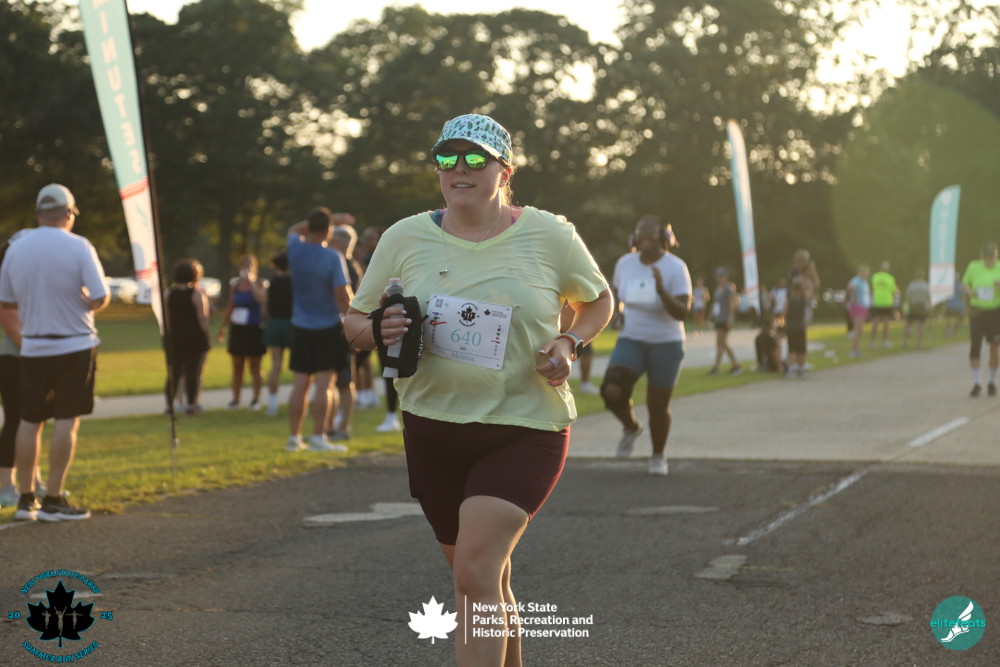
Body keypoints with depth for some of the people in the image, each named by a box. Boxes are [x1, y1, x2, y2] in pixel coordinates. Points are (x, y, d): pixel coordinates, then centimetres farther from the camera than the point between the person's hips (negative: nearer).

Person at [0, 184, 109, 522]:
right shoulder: (79, 247, -10)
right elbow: (101, 298, -15)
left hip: (33, 348, 4)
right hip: (75, 346, -4)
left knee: (29, 420, 11)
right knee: (66, 421, 0)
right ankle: (53, 500, -2)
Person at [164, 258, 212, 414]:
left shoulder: (169, 292, 6)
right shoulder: (197, 293, -9)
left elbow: (166, 317, 8)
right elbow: (202, 317, -12)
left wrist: (168, 335, 14)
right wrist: (207, 336, -6)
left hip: (174, 336, 4)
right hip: (195, 335, -4)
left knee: (174, 371, 10)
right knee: (193, 371, 0)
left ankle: (169, 403, 10)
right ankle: (191, 403, -1)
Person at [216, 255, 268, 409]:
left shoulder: (260, 283, -3)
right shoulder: (235, 284, 9)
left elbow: (261, 299, -25)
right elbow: (229, 307, 16)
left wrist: (251, 281, -22)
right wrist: (222, 328, 16)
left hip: (254, 330, -4)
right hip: (237, 329, 4)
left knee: (255, 367, 1)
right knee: (237, 366, 6)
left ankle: (256, 399, 7)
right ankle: (235, 399, 11)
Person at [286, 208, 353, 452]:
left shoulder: (295, 249, -1)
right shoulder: (333, 257, -15)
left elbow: (293, 229, 23)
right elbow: (342, 294, -17)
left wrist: (316, 220, 20)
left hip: (301, 328, 5)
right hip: (328, 328, -5)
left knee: (300, 383, 9)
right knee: (323, 384, -4)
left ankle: (294, 437, 12)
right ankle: (318, 437, -7)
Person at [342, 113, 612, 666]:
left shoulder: (548, 235, -4)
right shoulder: (404, 238, 0)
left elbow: (598, 299, 13)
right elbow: (354, 321, 8)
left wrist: (569, 342, -7)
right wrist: (380, 333, -16)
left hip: (524, 428, -3)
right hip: (432, 427, 4)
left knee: (475, 573, -18)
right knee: (485, 582, 16)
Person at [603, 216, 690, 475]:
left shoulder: (675, 267, -12)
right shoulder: (624, 263, 1)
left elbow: (682, 312, -20)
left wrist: (662, 291, -34)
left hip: (666, 344, -3)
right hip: (631, 340, 3)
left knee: (658, 406, 1)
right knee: (612, 392, -19)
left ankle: (658, 456, 27)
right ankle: (631, 427, 14)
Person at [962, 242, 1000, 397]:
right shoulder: (973, 267, -3)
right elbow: (964, 284, 9)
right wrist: (969, 291, -13)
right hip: (977, 310, 0)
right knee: (974, 346, -11)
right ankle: (977, 383, -3)